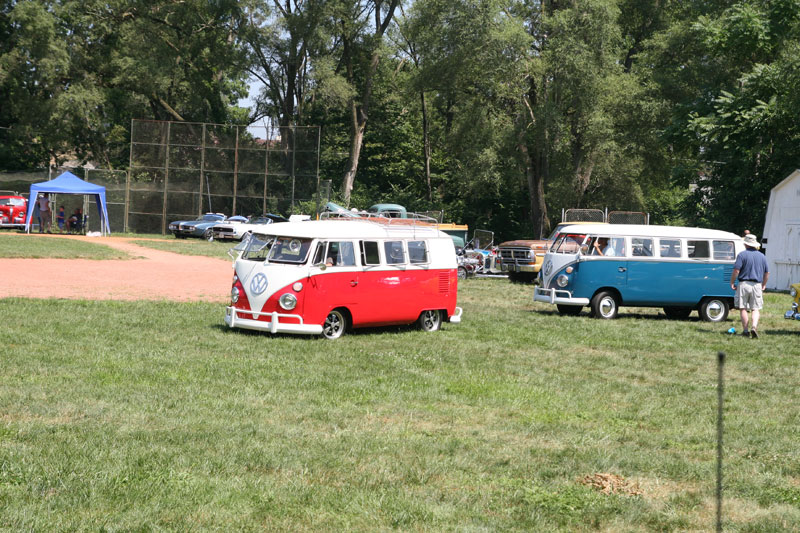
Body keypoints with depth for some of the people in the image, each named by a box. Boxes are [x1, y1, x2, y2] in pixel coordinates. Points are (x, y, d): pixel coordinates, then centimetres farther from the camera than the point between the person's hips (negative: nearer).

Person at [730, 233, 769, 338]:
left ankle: (746, 330, 5)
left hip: (744, 284, -3)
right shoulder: (761, 256, 11)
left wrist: (732, 283, -1)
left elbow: (736, 271, -12)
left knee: (743, 308, 5)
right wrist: (764, 284, 27)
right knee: (756, 309, 5)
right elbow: (767, 273, 15)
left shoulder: (742, 255, -4)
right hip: (757, 285, 3)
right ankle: (754, 327, -15)